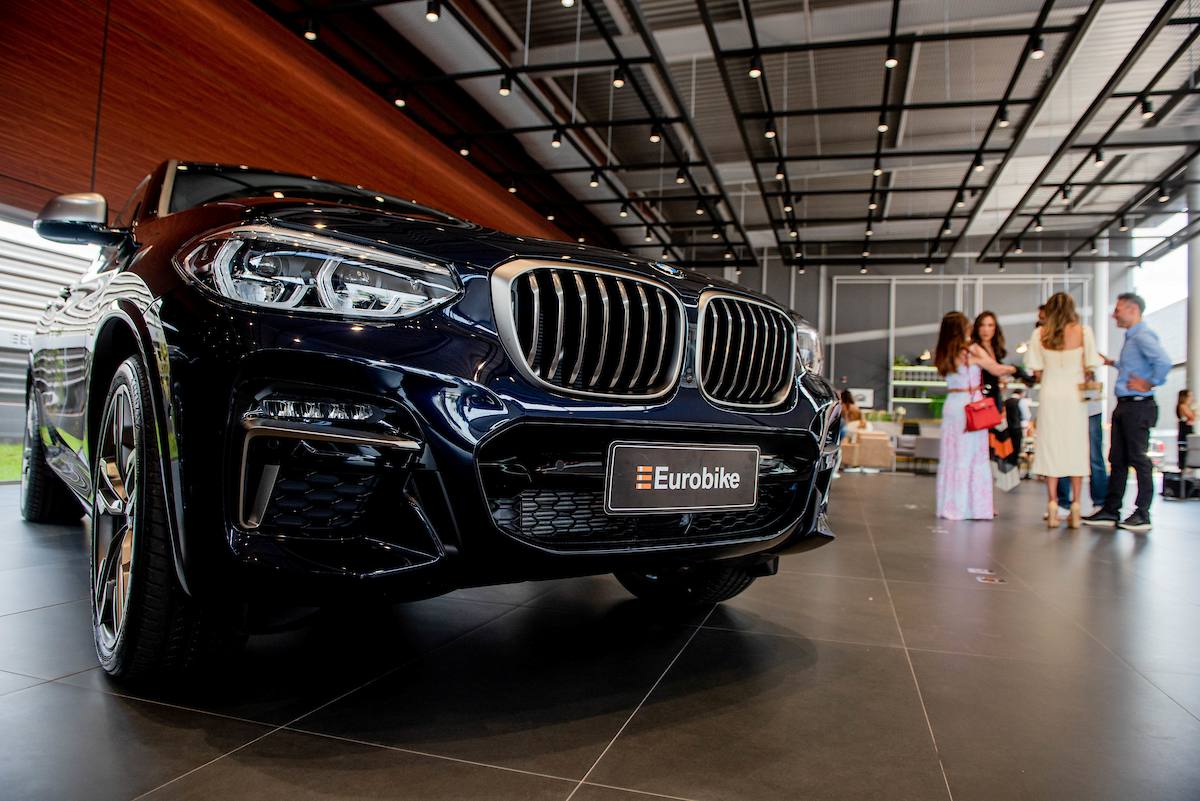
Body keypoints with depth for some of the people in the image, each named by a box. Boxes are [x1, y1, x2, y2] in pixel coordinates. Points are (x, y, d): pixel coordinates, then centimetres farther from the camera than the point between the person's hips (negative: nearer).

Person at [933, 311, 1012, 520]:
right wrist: (1013, 368, 15)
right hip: (971, 404, -4)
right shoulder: (973, 350, -8)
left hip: (951, 405, 4)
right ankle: (976, 506, 6)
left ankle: (950, 506, 11)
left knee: (951, 456, 9)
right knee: (975, 457, 3)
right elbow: (997, 370, -4)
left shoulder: (942, 354, 4)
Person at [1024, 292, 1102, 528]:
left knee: (1050, 447, 4)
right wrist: (1080, 377, 16)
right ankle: (1075, 506, 6)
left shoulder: (1040, 334, -1)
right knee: (1075, 447, 6)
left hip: (1050, 396, 1)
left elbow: (1037, 372, 0)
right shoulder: (1083, 331, -3)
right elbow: (1090, 367, -4)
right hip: (1075, 396, 0)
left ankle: (1052, 505, 2)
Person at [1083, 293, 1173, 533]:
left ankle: (1142, 515, 5)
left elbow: (1164, 362, -29)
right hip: (1124, 406, 10)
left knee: (1138, 459, -3)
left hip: (1138, 406, -10)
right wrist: (1112, 363, 21)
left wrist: (1149, 384, -18)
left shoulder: (1142, 336, -14)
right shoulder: (1131, 338, 16)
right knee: (1117, 459, 10)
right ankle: (1111, 511, 15)